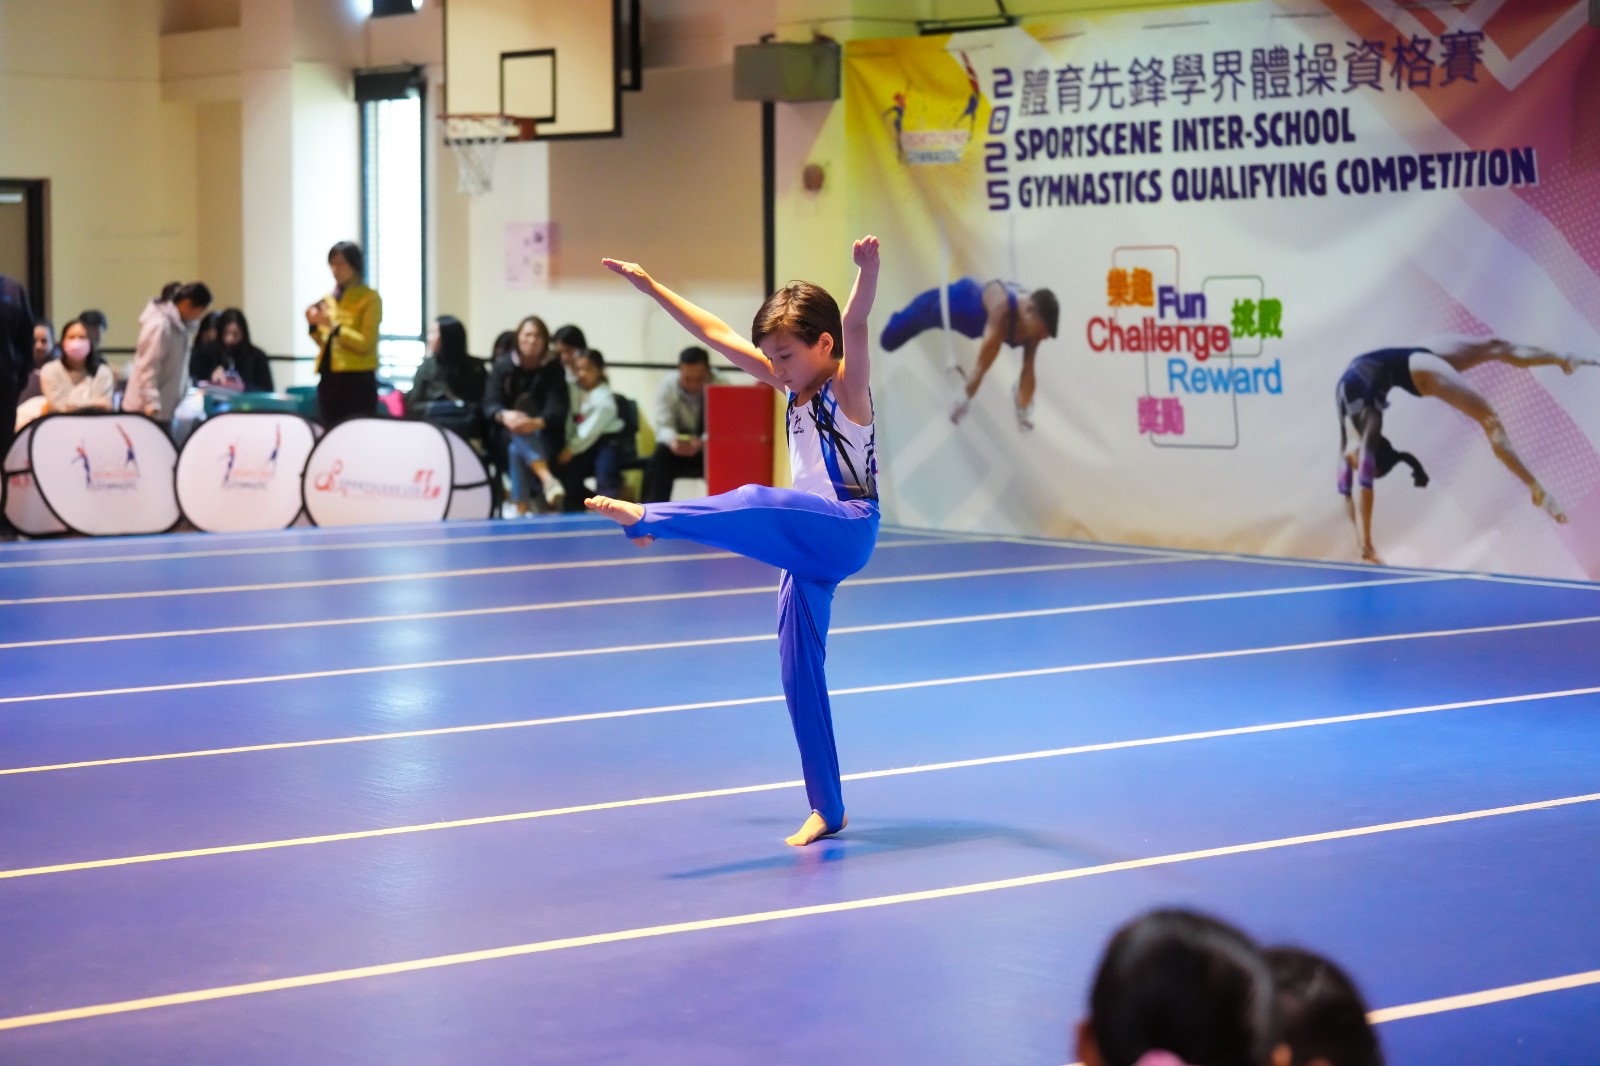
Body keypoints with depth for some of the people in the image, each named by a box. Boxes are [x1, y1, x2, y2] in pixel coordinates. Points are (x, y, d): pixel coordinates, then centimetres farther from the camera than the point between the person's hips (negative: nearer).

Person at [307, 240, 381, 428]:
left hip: (357, 381, -6)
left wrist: (334, 326, -20)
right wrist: (314, 326, 0)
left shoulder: (369, 298, -5)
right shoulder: (328, 300, 13)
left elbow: (366, 344, -13)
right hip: (329, 378, 6)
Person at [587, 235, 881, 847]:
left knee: (759, 504, -37)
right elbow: (715, 334, 16)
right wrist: (652, 288, 14)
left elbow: (855, 327, -28)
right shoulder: (793, 387, 14)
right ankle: (826, 811, 10)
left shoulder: (847, 385, -6)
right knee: (799, 675, 5)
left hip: (847, 530, -8)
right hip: (806, 547, 8)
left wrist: (867, 272, -47)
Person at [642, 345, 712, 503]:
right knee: (659, 458, -28)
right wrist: (672, 440, -41)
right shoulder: (668, 385, -13)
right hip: (678, 446, 1)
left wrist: (702, 442, -44)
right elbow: (663, 425, -16)